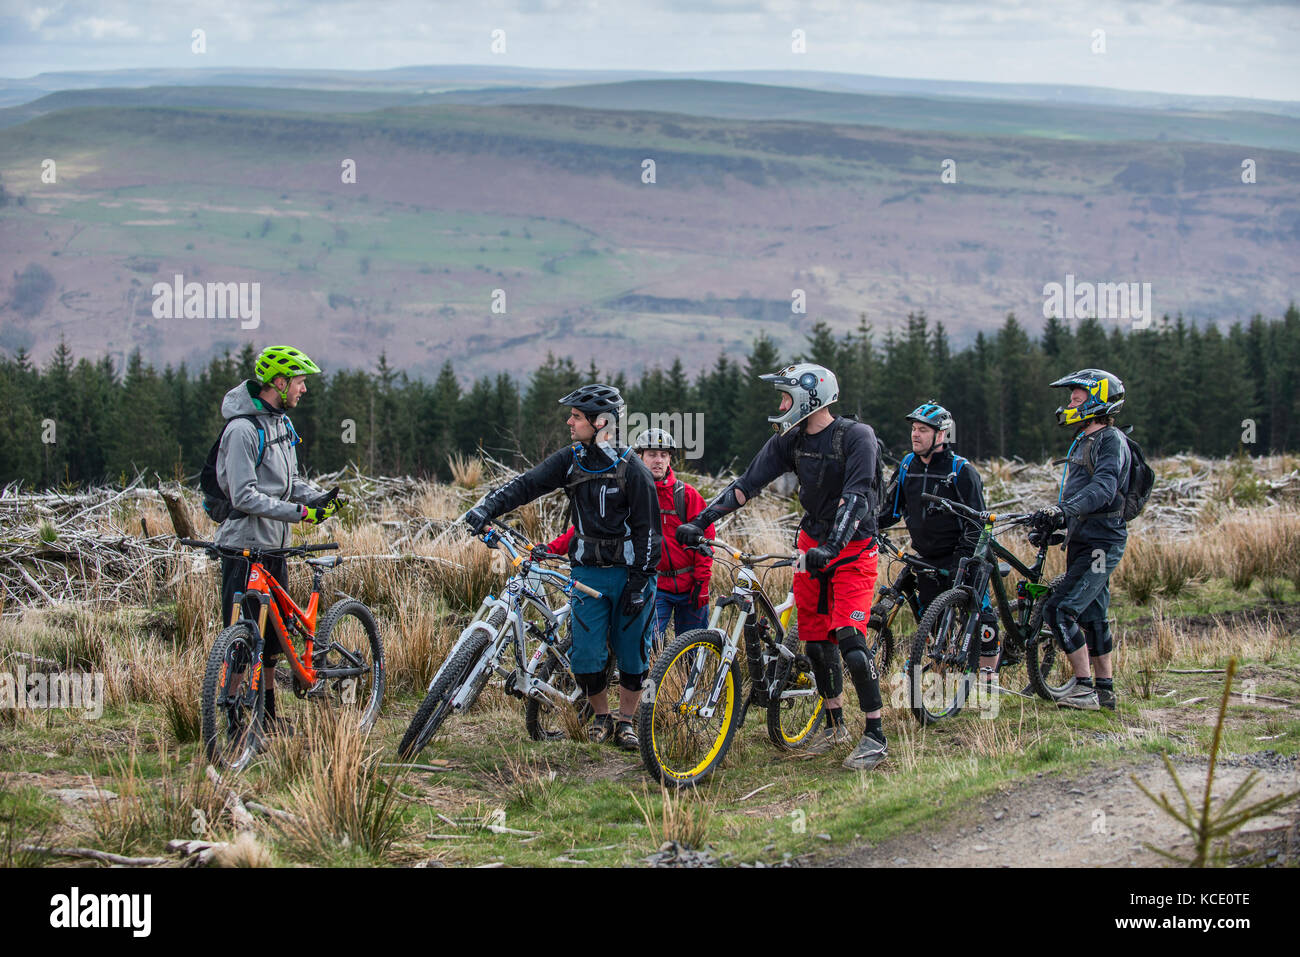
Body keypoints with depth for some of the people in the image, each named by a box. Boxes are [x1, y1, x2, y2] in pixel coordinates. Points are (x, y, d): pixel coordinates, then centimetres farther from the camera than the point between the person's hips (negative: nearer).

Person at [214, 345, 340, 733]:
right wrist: (297, 512, -26)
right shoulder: (243, 429, -18)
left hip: (275, 547, 9)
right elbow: (245, 497, -23)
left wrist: (318, 497, 0)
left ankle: (268, 714, 26)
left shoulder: (281, 423, 12)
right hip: (244, 546, -9)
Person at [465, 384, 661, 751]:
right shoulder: (570, 460, 3)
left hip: (627, 573, -4)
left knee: (631, 652, 3)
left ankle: (626, 721, 20)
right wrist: (487, 508, -21)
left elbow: (648, 530, -10)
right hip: (587, 573, 4)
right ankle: (601, 718, 19)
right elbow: (527, 484, -6)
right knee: (585, 655, -1)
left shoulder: (631, 470, -11)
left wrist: (639, 583, -13)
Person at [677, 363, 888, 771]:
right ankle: (835, 725, 25)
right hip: (812, 544, 6)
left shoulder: (857, 437, -18)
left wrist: (831, 548, -39)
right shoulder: (789, 441, 1)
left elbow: (855, 497, -27)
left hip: (852, 549, -6)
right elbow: (747, 484, -1)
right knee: (815, 641, 8)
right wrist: (699, 522, -8)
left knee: (849, 638, -18)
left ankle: (875, 736, -11)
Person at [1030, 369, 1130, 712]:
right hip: (1082, 541, 10)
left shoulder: (1111, 441, -13)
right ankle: (1104, 690, 19)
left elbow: (1104, 487, -29)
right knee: (1091, 616, 12)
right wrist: (1051, 520, 13)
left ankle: (1085, 687, -11)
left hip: (1101, 542, -10)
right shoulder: (1083, 442, 17)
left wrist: (1064, 510, -40)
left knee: (1059, 610, -16)